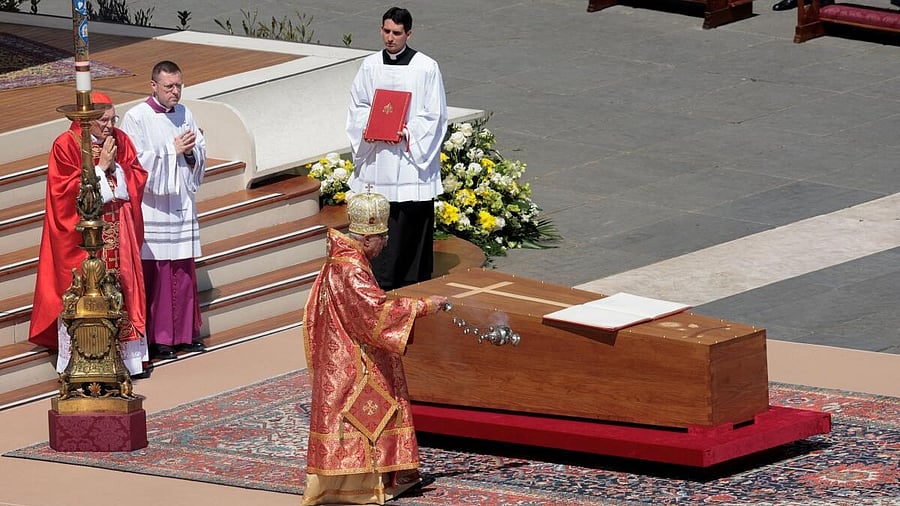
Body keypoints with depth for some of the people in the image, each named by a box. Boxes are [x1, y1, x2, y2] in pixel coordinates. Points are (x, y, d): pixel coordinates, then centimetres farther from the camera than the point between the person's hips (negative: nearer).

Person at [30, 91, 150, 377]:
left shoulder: (121, 141, 6)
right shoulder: (65, 146, -9)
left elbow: (137, 178, 5)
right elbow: (68, 189, -15)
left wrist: (114, 167, -11)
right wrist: (100, 167, -15)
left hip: (118, 233, 5)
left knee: (122, 289, 6)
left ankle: (128, 356, 12)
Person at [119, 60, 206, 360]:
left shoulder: (184, 114, 10)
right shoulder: (136, 118, -8)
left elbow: (201, 153, 12)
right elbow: (137, 161, -15)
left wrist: (191, 151, -10)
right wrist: (173, 150, -14)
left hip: (182, 205, 6)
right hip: (152, 208, -6)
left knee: (184, 271, 8)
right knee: (156, 274, -6)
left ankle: (185, 334, 17)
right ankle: (157, 339, 0)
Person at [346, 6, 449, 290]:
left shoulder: (426, 68, -5)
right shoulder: (370, 66, 6)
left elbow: (434, 115, -4)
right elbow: (357, 105, 13)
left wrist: (409, 133, -16)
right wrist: (369, 126, -7)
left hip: (412, 155, -3)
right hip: (377, 157, 3)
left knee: (412, 221, -1)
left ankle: (413, 284, 7)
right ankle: (381, 282, 10)